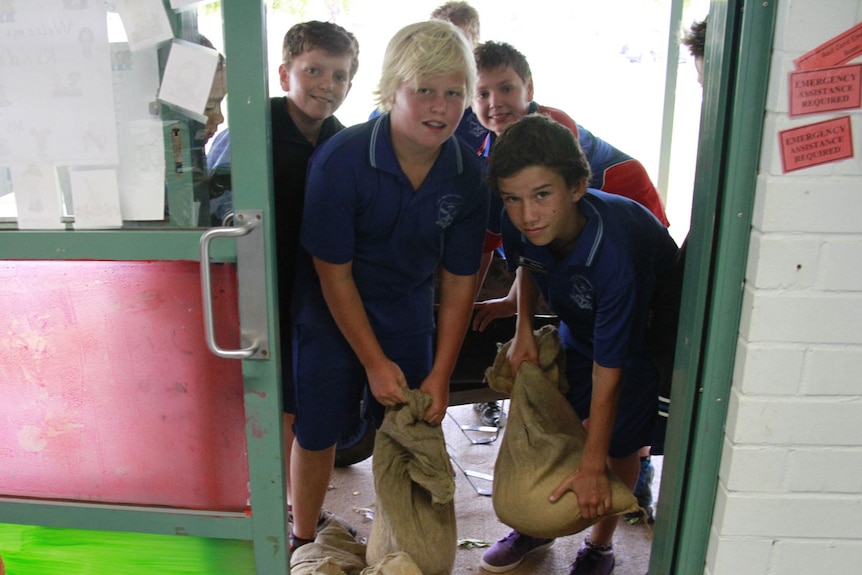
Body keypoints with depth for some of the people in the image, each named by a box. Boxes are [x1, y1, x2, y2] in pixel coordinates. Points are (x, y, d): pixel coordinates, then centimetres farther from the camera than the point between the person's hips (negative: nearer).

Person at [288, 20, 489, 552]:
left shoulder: (468, 174, -13)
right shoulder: (340, 160, -24)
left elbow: (459, 281, -7)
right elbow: (333, 273, -18)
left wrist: (441, 375, -7)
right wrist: (374, 363, -15)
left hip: (408, 318, 3)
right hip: (331, 317, -2)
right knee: (317, 433, 9)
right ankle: (303, 543, 35)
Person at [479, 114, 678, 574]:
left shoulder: (615, 251, -42)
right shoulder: (519, 224, -25)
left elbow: (609, 368, -34)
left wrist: (592, 468, -27)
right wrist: (523, 328, -10)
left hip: (644, 334, -4)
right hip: (578, 326, 5)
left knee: (619, 444, 0)